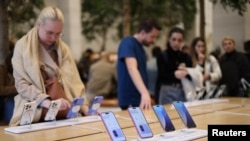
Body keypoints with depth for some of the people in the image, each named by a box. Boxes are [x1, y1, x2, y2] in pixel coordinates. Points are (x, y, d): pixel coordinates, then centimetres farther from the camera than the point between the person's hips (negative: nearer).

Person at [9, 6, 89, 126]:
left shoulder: (63, 48, 15)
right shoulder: (23, 46, 1)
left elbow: (73, 80, 9)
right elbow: (22, 84, -7)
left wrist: (84, 106, -8)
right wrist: (47, 102, -22)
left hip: (63, 114, 4)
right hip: (34, 114, -3)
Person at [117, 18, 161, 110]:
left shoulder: (140, 47, 13)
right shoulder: (128, 43, -14)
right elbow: (132, 69, -30)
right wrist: (144, 93, -43)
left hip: (140, 99, 9)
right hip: (130, 100, -9)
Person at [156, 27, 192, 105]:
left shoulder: (186, 57, 10)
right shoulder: (162, 56, -1)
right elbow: (162, 76, -10)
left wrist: (186, 72, -16)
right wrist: (174, 74, -27)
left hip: (183, 92, 3)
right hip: (167, 92, -3)